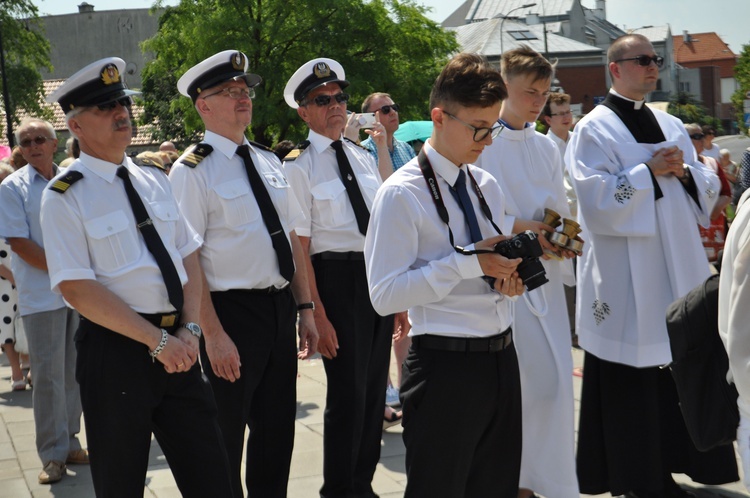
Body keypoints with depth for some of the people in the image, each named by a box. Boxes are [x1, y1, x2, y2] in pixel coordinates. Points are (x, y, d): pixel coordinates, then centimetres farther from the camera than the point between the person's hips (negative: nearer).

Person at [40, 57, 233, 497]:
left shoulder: (155, 181, 11)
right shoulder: (65, 197, -7)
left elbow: (190, 258, 9)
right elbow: (77, 288, -15)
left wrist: (189, 330, -6)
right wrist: (156, 340, -16)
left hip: (178, 345, 5)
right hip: (116, 349, -5)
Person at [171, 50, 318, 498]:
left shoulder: (269, 162, 11)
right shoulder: (193, 171, -10)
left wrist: (305, 309, 7)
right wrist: (214, 335, -20)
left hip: (281, 307, 7)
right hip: (233, 311, -7)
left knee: (278, 429, 16)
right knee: (226, 436, 6)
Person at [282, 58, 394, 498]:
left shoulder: (364, 158, 11)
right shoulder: (299, 168, -7)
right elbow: (299, 247, -11)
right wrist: (316, 313, -16)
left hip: (381, 277, 6)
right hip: (338, 279, -6)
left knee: (375, 388, 14)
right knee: (348, 393, 0)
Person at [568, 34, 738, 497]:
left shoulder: (671, 125, 16)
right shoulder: (594, 129, -4)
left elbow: (708, 188, 15)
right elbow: (595, 198, -15)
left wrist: (683, 171, -5)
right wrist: (650, 171, -15)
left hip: (679, 267, 6)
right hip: (626, 276, -6)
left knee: (678, 370, 6)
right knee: (630, 383, -3)